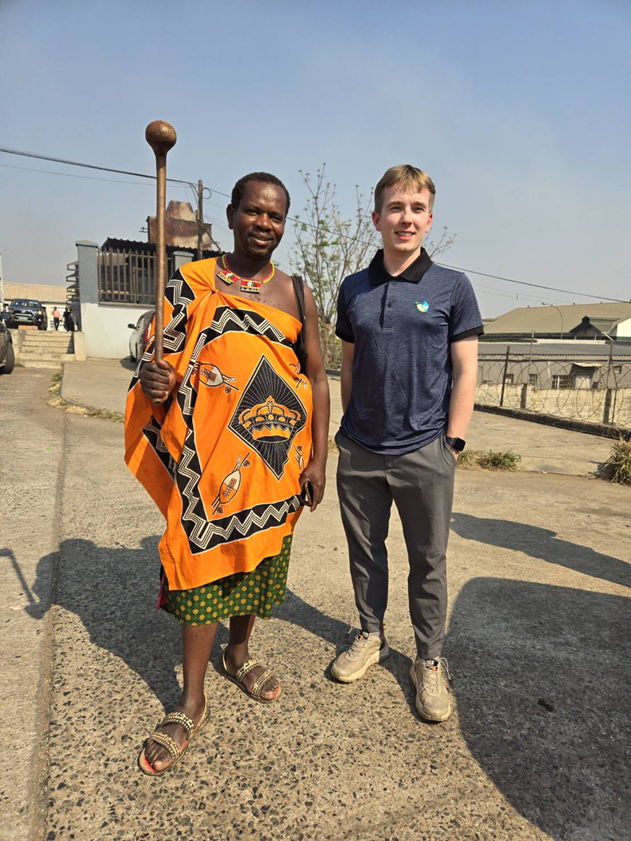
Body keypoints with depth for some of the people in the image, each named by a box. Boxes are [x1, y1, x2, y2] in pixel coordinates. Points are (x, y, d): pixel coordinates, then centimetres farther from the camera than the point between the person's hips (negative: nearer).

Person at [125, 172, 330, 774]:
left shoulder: (296, 295, 5)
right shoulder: (190, 284, 0)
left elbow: (316, 378, 6)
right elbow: (165, 361, 3)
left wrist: (318, 458, 1)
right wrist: (153, 380, -22)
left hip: (273, 456, 3)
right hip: (207, 454, -2)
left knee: (257, 557, 15)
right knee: (201, 564, 3)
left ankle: (238, 654, 42)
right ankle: (192, 702, 22)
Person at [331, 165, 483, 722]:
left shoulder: (452, 287, -1)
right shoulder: (354, 289, 8)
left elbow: (466, 372, -2)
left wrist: (452, 444, -7)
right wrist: (347, 427, 11)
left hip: (424, 453, -3)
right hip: (360, 451, 3)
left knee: (428, 562, 8)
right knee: (365, 551, 15)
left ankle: (430, 660, 28)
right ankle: (371, 637, 37)